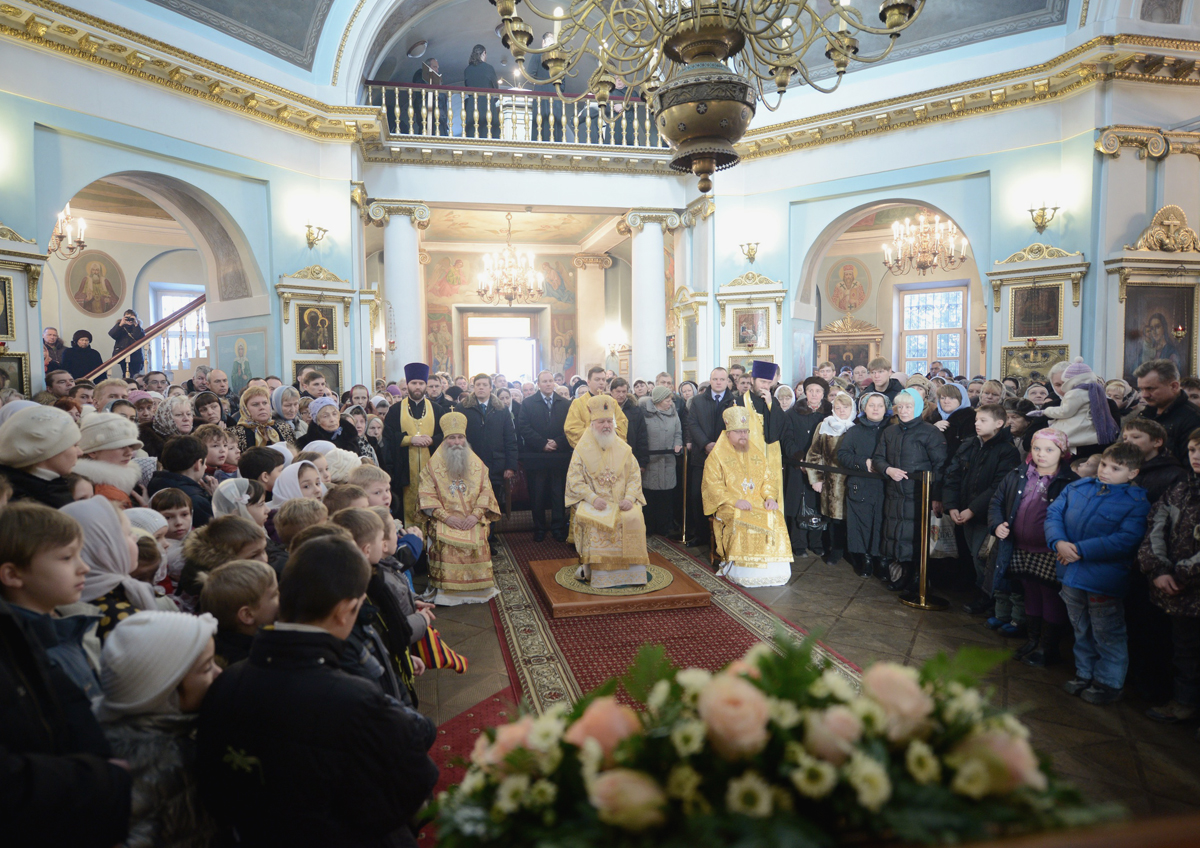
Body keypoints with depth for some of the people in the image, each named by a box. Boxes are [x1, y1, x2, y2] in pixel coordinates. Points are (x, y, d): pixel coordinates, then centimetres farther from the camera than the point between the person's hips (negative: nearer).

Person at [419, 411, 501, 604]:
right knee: (445, 542, -29)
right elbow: (426, 495, -2)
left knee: (477, 540, -28)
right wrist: (446, 516, -15)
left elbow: (486, 491, 5)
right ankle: (448, 591, -16)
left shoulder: (477, 464, 13)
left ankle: (476, 591, -12)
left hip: (473, 520, 1)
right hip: (445, 521, -1)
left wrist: (476, 515, -11)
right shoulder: (433, 465, 7)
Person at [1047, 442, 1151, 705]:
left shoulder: (1136, 503, -11)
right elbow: (1054, 513, 3)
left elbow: (1126, 540, -22)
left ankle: (1109, 682, 27)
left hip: (1104, 582, -5)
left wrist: (1081, 550, -24)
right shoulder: (1077, 487, 4)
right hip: (1071, 575, 5)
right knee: (1081, 631, 21)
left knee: (1107, 635, 9)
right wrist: (1058, 542, -16)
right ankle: (1085, 674, 38)